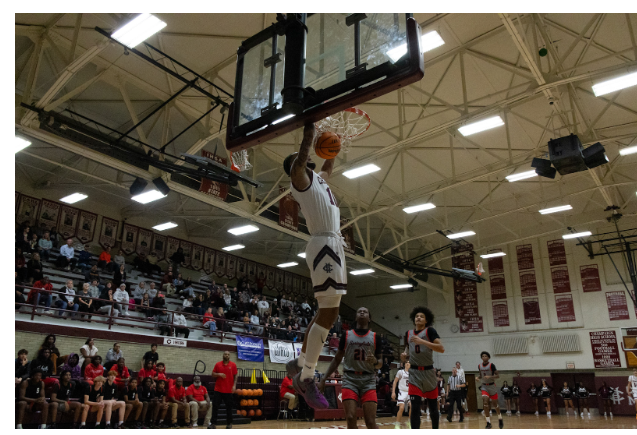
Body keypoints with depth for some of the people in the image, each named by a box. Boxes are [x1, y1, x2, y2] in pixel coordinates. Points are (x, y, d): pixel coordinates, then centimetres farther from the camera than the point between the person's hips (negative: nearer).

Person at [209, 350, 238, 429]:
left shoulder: (233, 365, 1)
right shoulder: (218, 364, 4)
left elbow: (235, 376, 2)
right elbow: (213, 374, 6)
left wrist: (234, 385, -9)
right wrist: (219, 374, -14)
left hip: (228, 390, -1)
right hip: (218, 389, 1)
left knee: (229, 407, 5)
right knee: (215, 406, -3)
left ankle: (229, 424, 16)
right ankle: (213, 424, 3)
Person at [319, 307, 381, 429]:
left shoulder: (375, 337, 6)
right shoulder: (346, 335, 7)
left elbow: (379, 364, 10)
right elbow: (337, 359, 13)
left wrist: (375, 362, -15)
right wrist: (323, 379, 5)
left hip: (368, 380, 0)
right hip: (350, 379, 0)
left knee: (370, 421, -8)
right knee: (350, 418, -11)